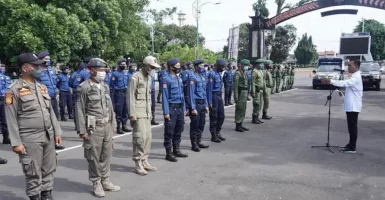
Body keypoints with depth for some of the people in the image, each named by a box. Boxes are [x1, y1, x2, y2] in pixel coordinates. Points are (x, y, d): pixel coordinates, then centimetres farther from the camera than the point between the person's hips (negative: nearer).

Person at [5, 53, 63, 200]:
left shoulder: (42, 87, 12)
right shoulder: (14, 90, -7)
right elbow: (11, 119, -9)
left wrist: (57, 132, 12)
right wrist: (16, 142, -12)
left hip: (49, 137, 6)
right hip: (30, 140, -6)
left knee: (49, 170, 13)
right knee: (33, 174, 4)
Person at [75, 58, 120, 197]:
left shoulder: (105, 86, 11)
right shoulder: (83, 88, -9)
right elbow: (80, 111, -11)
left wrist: (113, 124, 14)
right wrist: (82, 130, -13)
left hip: (107, 126, 6)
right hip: (93, 128, -6)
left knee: (106, 155, 13)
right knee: (94, 157, 4)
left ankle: (105, 181, 26)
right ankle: (96, 184, 18)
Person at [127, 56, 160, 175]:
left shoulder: (149, 78, 14)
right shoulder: (135, 78, -10)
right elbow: (130, 97, -13)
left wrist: (150, 112, 17)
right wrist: (132, 114, -17)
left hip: (147, 112, 8)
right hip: (138, 112, -8)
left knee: (148, 137, 8)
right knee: (140, 137, -9)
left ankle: (144, 161, 19)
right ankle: (138, 164, 1)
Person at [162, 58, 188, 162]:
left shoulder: (179, 78, 13)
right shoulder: (166, 79, -10)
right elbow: (165, 96, -13)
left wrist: (184, 109, 14)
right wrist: (166, 112, -16)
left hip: (180, 108, 8)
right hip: (171, 108, -7)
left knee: (179, 130, 14)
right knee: (169, 132, 1)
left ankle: (176, 150, 27)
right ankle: (169, 153, 11)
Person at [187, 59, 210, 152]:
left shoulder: (203, 77, 13)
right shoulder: (192, 77, -13)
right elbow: (191, 93, -17)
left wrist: (206, 105, 16)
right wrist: (193, 108, -20)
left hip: (202, 104, 8)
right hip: (195, 103, -8)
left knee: (201, 124, 14)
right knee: (194, 125, 1)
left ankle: (199, 142, 26)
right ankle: (194, 144, 11)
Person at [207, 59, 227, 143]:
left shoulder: (218, 73, 12)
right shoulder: (212, 74, -15)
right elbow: (209, 88, -17)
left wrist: (221, 96, 14)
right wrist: (210, 102, -19)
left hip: (220, 96, 9)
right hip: (214, 96, -9)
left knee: (221, 116, 13)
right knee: (214, 117, 1)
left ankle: (218, 133, 27)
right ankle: (213, 136, 12)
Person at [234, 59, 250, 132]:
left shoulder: (245, 73, 16)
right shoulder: (238, 73, -12)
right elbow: (235, 85, -16)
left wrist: (247, 93, 18)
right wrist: (236, 96, -20)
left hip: (245, 93, 9)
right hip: (240, 92, -9)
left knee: (243, 109, 12)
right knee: (239, 109, -5)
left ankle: (240, 124, 20)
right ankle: (237, 126, 1)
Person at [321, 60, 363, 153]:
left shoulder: (356, 77, -17)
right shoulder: (354, 76, 17)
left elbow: (344, 83, -31)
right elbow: (346, 85, 22)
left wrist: (330, 81, -34)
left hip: (353, 107, -10)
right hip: (350, 106, 10)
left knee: (353, 126, -5)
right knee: (351, 126, 15)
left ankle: (352, 147, 0)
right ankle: (351, 145, 23)